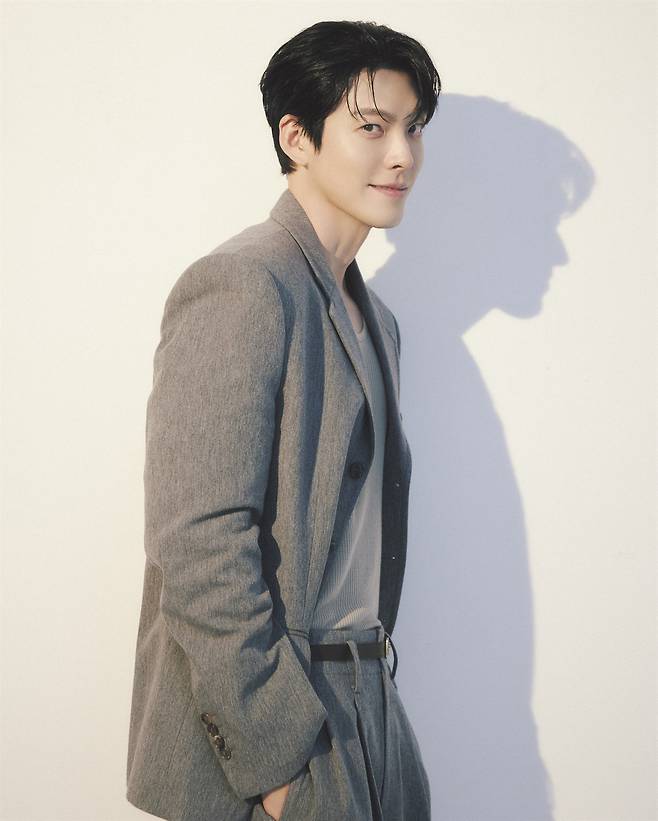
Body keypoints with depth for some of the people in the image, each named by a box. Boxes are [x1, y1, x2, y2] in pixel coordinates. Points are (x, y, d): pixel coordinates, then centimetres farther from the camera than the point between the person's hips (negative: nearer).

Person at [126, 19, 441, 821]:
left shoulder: (373, 318, 14)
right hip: (272, 726, -8)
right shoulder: (240, 288, -16)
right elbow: (201, 546, -23)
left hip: (365, 706, 8)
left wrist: (375, 671, 12)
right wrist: (274, 756, -21)